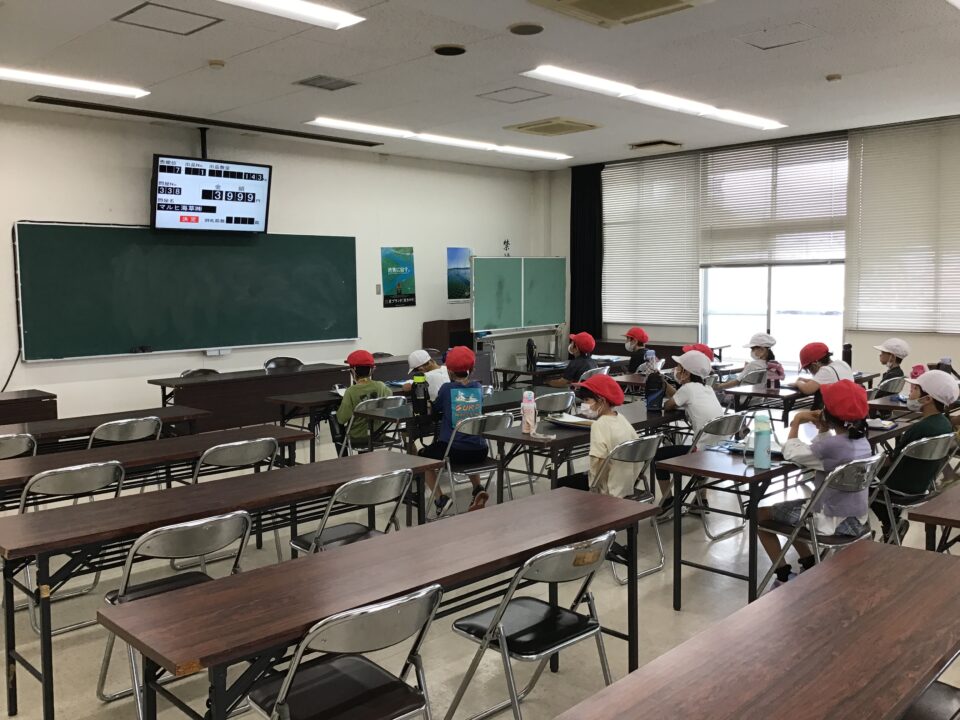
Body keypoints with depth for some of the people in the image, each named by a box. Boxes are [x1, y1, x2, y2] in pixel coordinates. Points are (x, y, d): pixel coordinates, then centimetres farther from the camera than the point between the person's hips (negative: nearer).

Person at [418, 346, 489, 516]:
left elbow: (435, 412, 10)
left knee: (423, 455, 26)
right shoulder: (478, 387, 5)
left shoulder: (446, 388, -5)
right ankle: (478, 489, 15)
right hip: (479, 451, 4)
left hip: (452, 451, -4)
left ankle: (440, 498, 10)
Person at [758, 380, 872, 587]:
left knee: (761, 514, 7)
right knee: (791, 508, 31)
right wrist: (823, 430, 2)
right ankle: (809, 566, 31)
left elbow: (792, 454, -16)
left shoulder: (832, 446, -27)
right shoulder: (862, 441, -1)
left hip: (833, 522, -9)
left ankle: (784, 575, 10)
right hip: (855, 519, 9)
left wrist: (796, 423, -5)